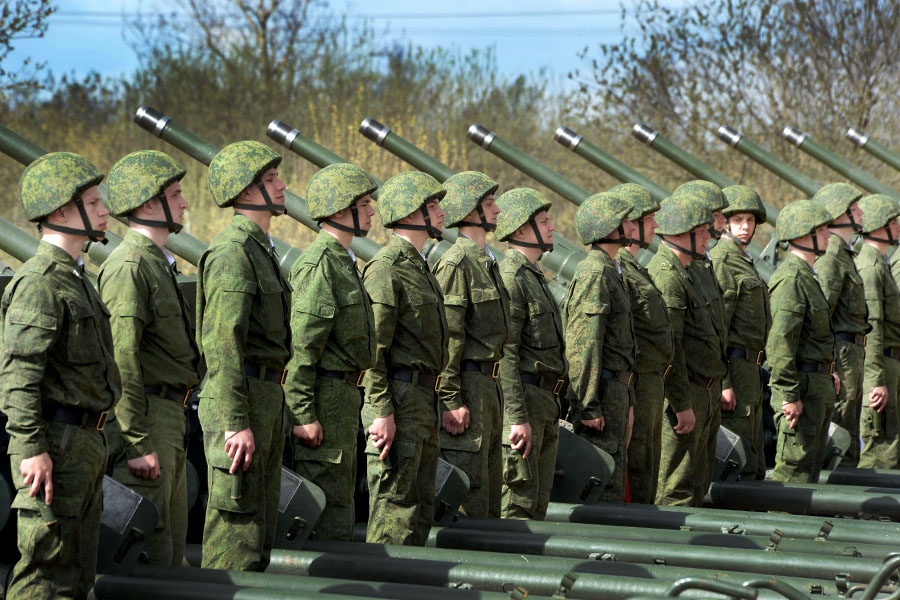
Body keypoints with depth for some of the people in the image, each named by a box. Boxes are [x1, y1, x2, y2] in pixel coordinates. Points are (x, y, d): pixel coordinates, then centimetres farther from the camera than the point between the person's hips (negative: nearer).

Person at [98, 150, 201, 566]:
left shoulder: (158, 262, 18)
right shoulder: (129, 266, -15)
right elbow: (122, 360, -20)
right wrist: (138, 443, -23)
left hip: (169, 418, 10)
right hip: (146, 418, -10)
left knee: (172, 543, 12)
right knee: (149, 549, -8)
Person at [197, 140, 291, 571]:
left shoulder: (258, 249, 18)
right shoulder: (233, 252, -15)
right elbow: (222, 343, -21)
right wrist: (236, 422, -25)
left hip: (266, 394, 10)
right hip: (240, 398, -10)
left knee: (260, 527, 13)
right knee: (237, 524, -7)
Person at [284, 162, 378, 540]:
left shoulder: (343, 261, 17)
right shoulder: (319, 263, -15)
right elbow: (302, 343, -20)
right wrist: (304, 414, -22)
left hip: (344, 393, 10)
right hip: (326, 395, -10)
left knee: (340, 499, 13)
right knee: (328, 503, -8)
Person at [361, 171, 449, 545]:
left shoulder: (419, 267, 18)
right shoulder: (386, 268, -12)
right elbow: (373, 347, -18)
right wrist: (381, 412, -22)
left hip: (424, 402, 10)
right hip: (400, 397, -10)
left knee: (420, 511, 11)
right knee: (395, 507, -8)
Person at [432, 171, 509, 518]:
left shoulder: (486, 261, 17)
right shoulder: (456, 263, -13)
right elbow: (447, 338, -18)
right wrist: (452, 402, -21)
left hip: (489, 384, 10)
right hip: (468, 386, -10)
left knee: (490, 487, 13)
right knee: (469, 491, -8)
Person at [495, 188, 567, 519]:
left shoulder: (534, 275, 18)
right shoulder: (510, 278, -14)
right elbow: (504, 353, -20)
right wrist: (517, 417, -24)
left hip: (544, 401, 10)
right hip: (522, 398, -10)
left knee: (538, 503, 11)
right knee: (518, 504, -8)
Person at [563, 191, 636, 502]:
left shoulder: (610, 271, 18)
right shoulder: (595, 273, -15)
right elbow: (584, 346, -20)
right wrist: (589, 406, -22)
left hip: (615, 387, 10)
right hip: (601, 390, -10)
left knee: (615, 468, 13)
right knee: (605, 479, -8)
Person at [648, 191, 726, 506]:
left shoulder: (683, 272, 17)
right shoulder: (666, 276, -17)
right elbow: (668, 347, -21)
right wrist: (682, 404, -22)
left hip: (703, 395, 10)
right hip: (685, 397, -10)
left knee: (698, 481, 14)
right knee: (679, 490, -6)